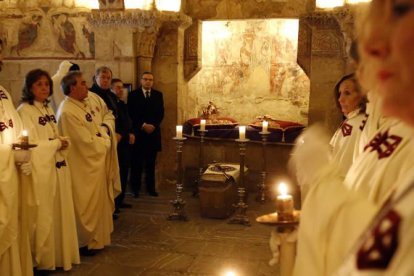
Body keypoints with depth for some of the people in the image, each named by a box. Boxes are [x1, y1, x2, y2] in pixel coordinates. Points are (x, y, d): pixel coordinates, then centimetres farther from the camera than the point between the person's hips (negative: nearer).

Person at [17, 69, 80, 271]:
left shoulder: (48, 109, 13)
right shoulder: (24, 111, -11)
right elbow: (31, 144, -17)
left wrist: (63, 142, -1)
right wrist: (57, 143, -10)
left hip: (57, 167, 8)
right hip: (40, 169, -8)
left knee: (60, 212, 12)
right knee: (43, 216, 1)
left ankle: (59, 254, 24)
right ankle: (43, 260, 14)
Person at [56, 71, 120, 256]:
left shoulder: (92, 97, 0)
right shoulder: (67, 113, -26)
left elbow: (108, 114, 14)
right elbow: (88, 142, -25)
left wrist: (106, 128, -6)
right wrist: (105, 140, -8)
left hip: (100, 160, 9)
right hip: (85, 166, -9)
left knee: (100, 200, 21)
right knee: (87, 205, 5)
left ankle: (98, 236, 39)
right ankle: (84, 242, 23)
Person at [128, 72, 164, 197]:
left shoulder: (158, 95, 12)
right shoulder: (133, 95, 4)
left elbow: (161, 113, 7)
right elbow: (131, 114, -3)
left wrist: (153, 125, -8)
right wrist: (143, 125, -11)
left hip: (153, 132, 2)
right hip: (138, 132, -2)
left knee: (151, 162, 5)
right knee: (137, 162, 1)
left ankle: (151, 187, 12)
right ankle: (135, 188, 8)